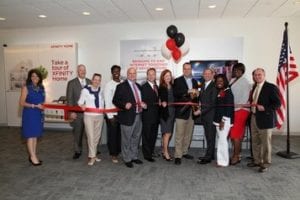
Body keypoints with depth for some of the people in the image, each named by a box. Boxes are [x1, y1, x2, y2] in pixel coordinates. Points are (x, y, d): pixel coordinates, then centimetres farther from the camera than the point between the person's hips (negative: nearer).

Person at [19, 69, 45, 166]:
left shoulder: (41, 88, 8)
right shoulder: (26, 87, -7)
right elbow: (22, 102, -10)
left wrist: (42, 105, 2)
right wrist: (34, 105, -18)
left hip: (38, 114, 6)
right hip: (29, 114, -5)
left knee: (35, 135, 10)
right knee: (30, 135, -2)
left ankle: (33, 156, 19)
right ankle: (33, 156, 5)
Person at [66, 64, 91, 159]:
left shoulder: (90, 82, 8)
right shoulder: (71, 83, 0)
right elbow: (69, 99, -3)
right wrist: (71, 112, -9)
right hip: (77, 112, -2)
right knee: (77, 133, 8)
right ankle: (77, 151, 22)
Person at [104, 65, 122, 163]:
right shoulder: (109, 85, -6)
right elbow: (107, 101, -8)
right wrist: (110, 116, -9)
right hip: (112, 114, -3)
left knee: (121, 134, 11)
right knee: (112, 135, 8)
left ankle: (119, 151, 29)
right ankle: (113, 154, 23)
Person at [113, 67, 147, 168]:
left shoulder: (138, 86, 14)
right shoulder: (121, 86, -7)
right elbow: (115, 100, -10)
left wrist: (143, 104, 3)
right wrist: (124, 105, -26)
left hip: (138, 116, 7)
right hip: (127, 117, -7)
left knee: (136, 138, 17)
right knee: (126, 139, 4)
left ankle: (134, 156, 32)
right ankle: (127, 159, 19)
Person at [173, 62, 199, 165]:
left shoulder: (194, 81, 16)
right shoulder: (178, 80, 0)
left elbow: (195, 95, 18)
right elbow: (175, 93, -16)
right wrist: (188, 91, -25)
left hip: (191, 111, 6)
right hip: (181, 111, -5)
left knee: (188, 134, 11)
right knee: (179, 135, -4)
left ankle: (184, 152, 25)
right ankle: (178, 156, 2)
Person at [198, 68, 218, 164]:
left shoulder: (214, 86, -11)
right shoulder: (203, 85, 15)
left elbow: (212, 102, -17)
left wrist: (201, 111, -18)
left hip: (211, 114, -7)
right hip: (204, 114, 7)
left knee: (210, 136, -1)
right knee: (208, 136, 13)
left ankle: (208, 157, 5)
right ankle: (211, 155, 23)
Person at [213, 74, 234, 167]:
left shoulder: (228, 92, -10)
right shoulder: (219, 92, 12)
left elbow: (229, 107, -16)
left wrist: (223, 120, -18)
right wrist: (218, 120, 12)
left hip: (225, 120, -8)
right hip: (218, 119, 8)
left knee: (222, 139, -5)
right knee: (220, 139, 12)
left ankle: (223, 161, 5)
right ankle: (221, 159, 21)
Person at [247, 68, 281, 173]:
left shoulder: (271, 87, -10)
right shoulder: (254, 86, 13)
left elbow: (277, 104, -14)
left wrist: (264, 108, -23)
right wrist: (252, 103, 7)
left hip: (265, 119, -7)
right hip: (254, 117, 7)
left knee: (265, 142, 3)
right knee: (255, 142, 15)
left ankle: (265, 163, 16)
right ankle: (257, 160, 29)